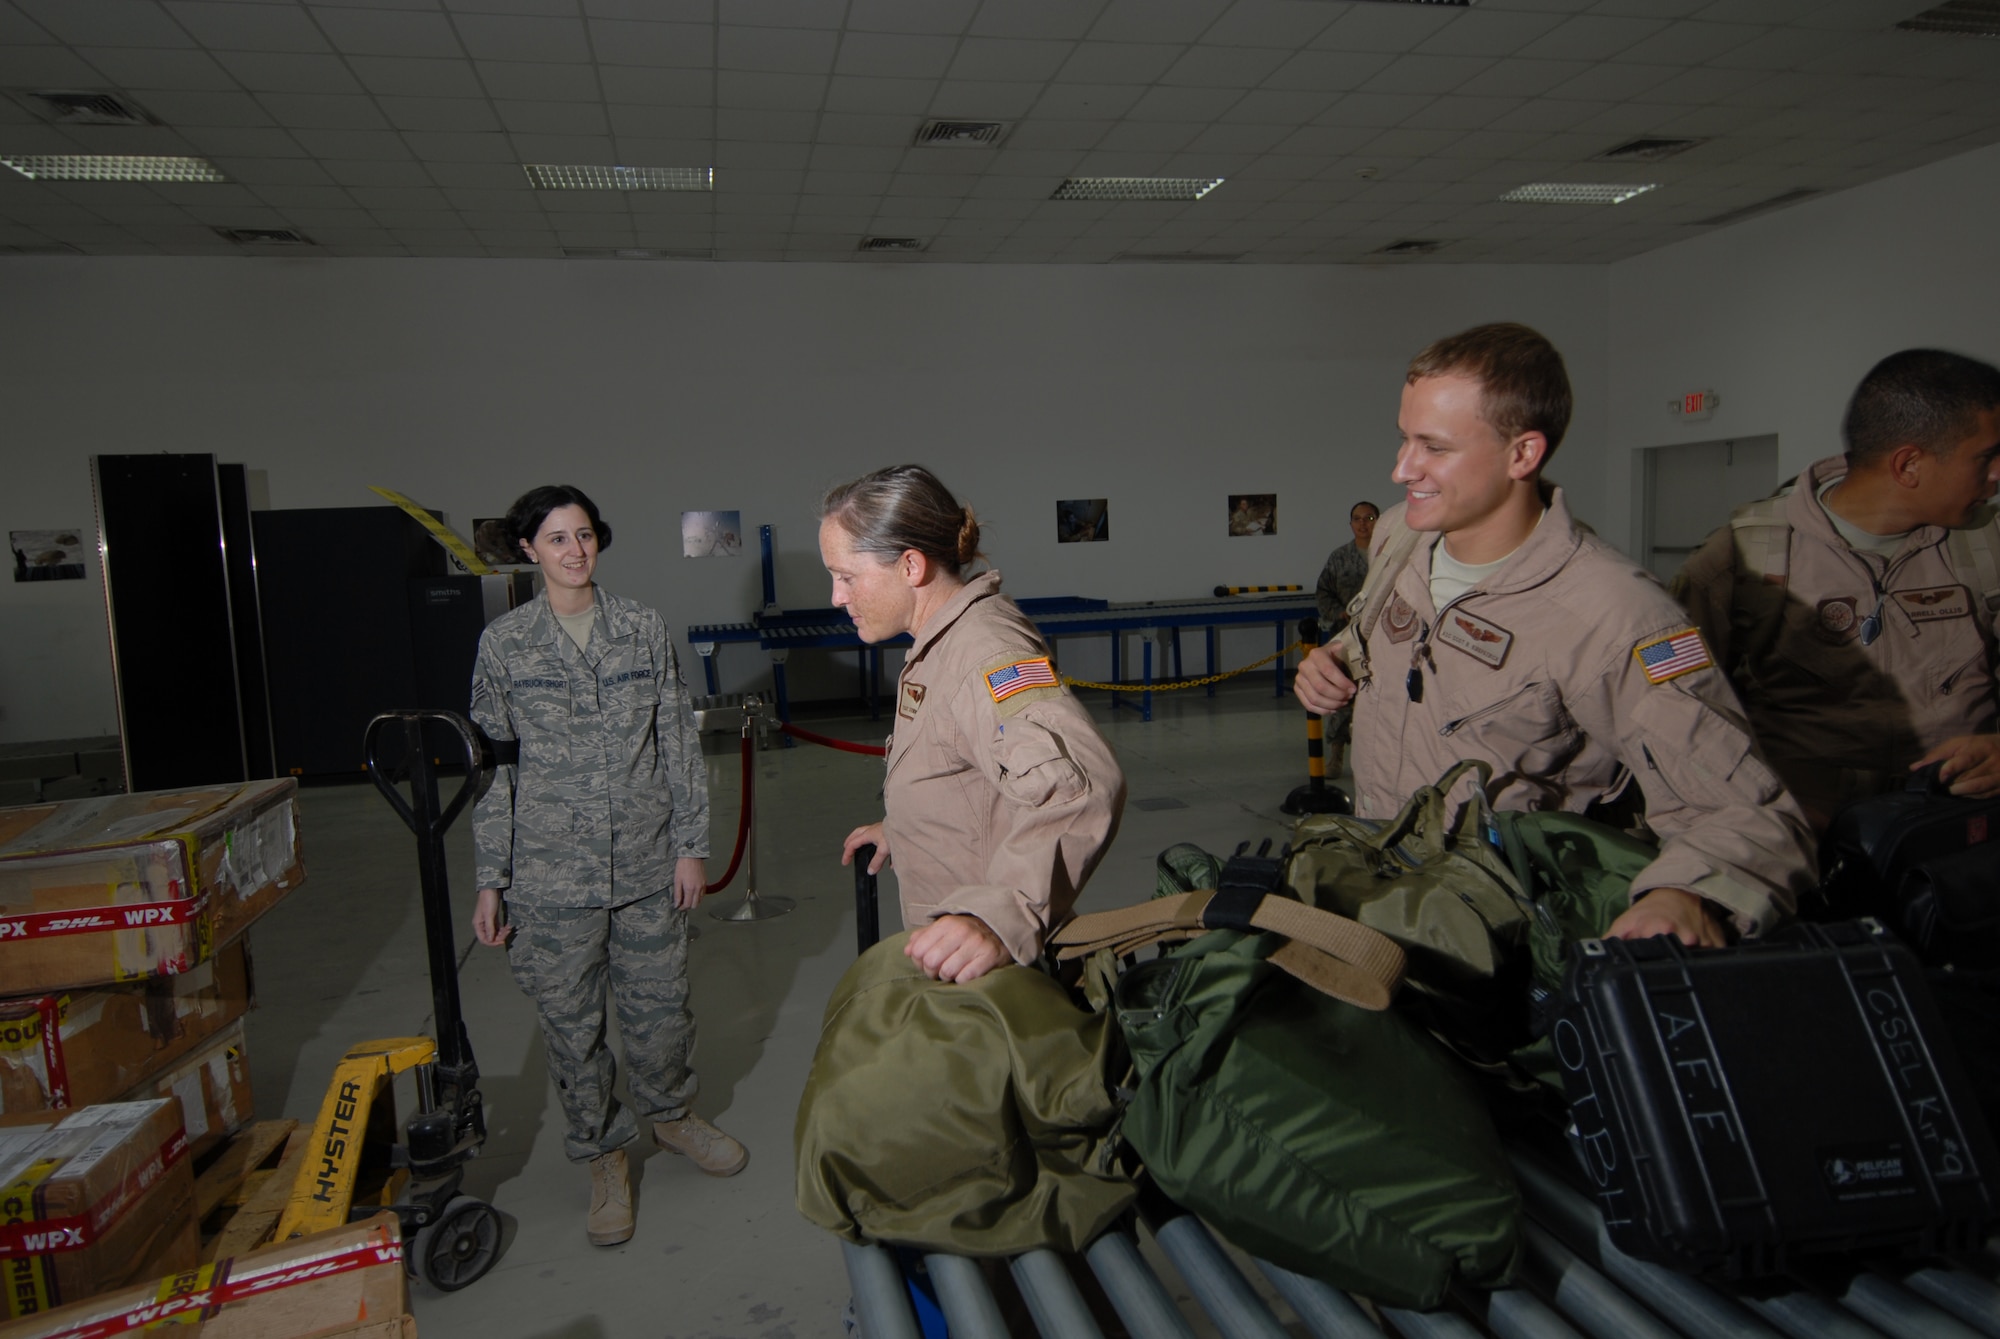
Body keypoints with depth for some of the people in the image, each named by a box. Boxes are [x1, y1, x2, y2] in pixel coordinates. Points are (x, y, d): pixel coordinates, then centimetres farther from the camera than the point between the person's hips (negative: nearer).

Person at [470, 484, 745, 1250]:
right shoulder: (504, 643, -1)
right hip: (553, 872, -1)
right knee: (570, 1020, 9)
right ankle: (602, 1152, 31)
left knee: (659, 1003, 13)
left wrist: (690, 844, 0)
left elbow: (679, 741, 4)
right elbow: (492, 763, 1)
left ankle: (670, 1114, 40)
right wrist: (490, 879, -1)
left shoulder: (644, 630, 2)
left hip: (648, 864, 1)